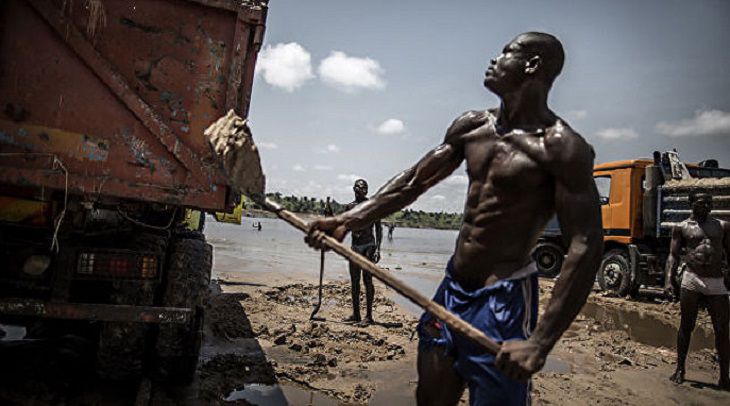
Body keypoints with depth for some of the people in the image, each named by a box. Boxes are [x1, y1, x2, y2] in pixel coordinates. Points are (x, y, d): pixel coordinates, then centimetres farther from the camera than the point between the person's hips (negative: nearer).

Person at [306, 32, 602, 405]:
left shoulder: (561, 147, -15)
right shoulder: (471, 127, 7)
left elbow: (586, 248, -20)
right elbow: (413, 182, 9)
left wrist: (540, 343, -27)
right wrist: (347, 222, 0)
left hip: (504, 300, -6)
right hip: (453, 287, 7)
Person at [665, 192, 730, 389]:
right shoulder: (681, 227, 6)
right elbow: (673, 255, 2)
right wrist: (669, 280, -10)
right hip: (691, 280, -2)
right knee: (686, 327, 5)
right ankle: (680, 369, 17)